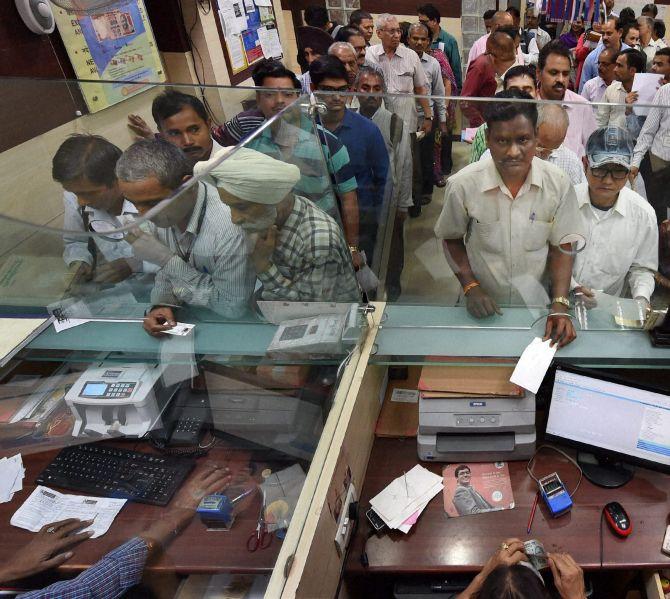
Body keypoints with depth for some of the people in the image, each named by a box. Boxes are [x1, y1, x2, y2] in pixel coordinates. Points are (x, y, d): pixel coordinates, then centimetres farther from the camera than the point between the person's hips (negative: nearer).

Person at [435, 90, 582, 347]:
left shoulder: (558, 184, -15)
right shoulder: (462, 185, -18)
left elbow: (561, 247, -5)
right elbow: (452, 239, -2)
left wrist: (560, 305, -14)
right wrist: (470, 287, -13)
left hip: (536, 304, 2)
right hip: (483, 307, -1)